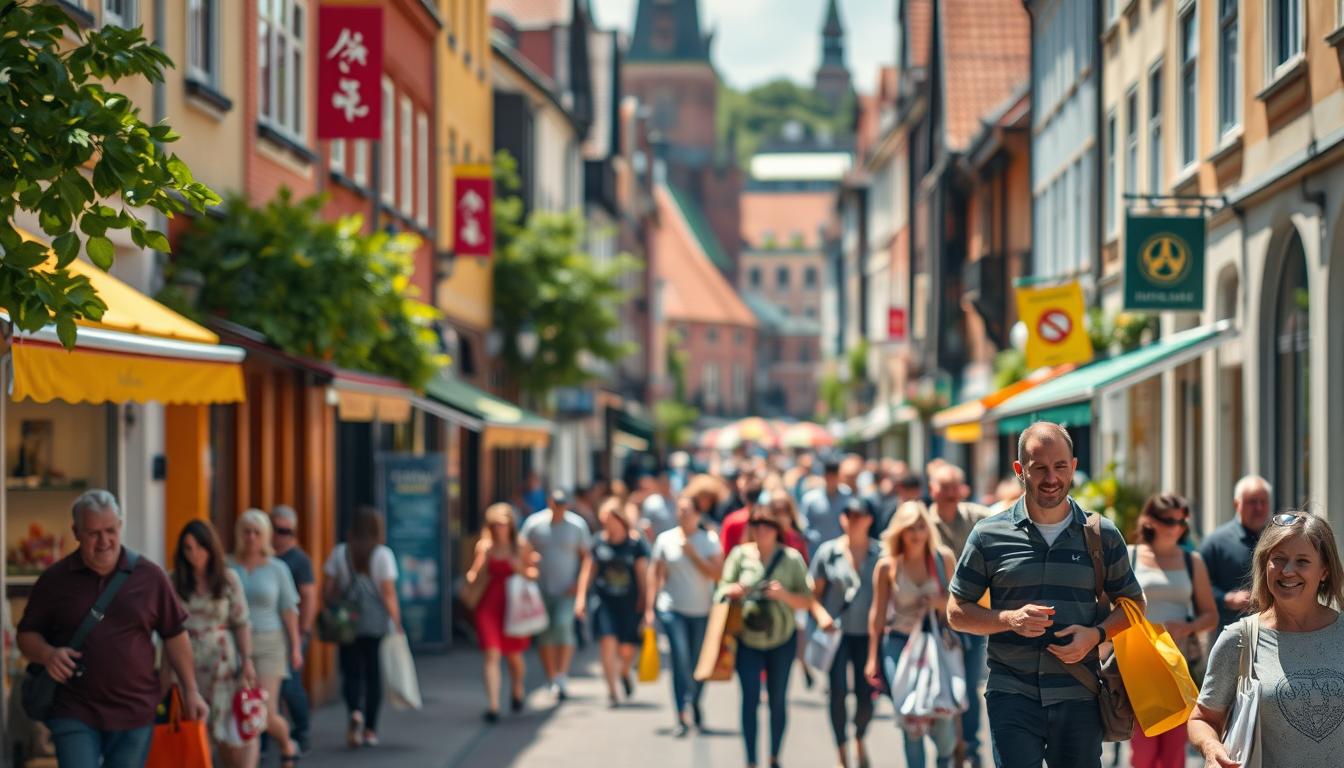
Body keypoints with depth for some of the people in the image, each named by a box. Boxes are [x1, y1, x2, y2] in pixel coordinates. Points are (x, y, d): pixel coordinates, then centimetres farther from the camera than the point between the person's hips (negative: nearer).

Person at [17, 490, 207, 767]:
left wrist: (191, 691, 5)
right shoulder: (54, 580, 2)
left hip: (134, 713, 1)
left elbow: (175, 635, 9)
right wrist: (47, 654, -15)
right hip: (74, 713, -1)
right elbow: (27, 634, 8)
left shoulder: (150, 576, 3)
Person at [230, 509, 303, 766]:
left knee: (266, 713, -8)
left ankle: (287, 744, 23)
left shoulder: (277, 569, 3)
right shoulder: (228, 568, 3)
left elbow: (289, 610, 5)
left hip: (268, 644, -1)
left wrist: (295, 647, 2)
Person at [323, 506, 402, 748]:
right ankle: (370, 730, 11)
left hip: (348, 624, 1)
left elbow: (329, 591, 2)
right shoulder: (382, 554, -5)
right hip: (378, 624, -1)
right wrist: (397, 624, -3)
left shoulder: (339, 553, 2)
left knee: (351, 673, 7)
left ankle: (354, 711, -21)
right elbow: (389, 594, -8)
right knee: (373, 675, 8)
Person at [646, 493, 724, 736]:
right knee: (680, 660, -12)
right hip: (672, 609, -1)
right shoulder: (665, 539, 2)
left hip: (702, 610, 1)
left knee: (698, 663, 7)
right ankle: (682, 717, -12)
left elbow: (717, 573, -8)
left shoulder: (709, 540, 1)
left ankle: (695, 704, 33)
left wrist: (692, 553, -15)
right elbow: (654, 573, 5)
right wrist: (649, 607, 1)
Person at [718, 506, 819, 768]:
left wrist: (784, 595, -22)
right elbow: (724, 589, 4)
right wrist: (732, 591, -19)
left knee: (778, 700, 8)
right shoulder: (740, 554, -2)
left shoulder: (792, 559, -5)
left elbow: (807, 601, -3)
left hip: (782, 640, 0)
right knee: (750, 699, -6)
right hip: (747, 640, 0)